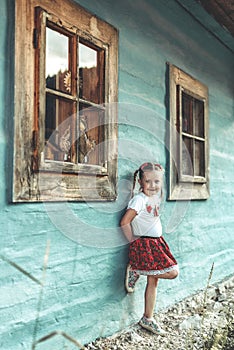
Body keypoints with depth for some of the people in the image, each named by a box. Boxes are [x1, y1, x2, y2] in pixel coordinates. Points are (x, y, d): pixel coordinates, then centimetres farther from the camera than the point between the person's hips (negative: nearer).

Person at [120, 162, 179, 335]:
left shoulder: (156, 197, 7)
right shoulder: (139, 199, -19)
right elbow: (124, 222, -23)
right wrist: (133, 240, -11)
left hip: (156, 243, 8)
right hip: (144, 245, -8)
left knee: (153, 281, 11)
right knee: (172, 272, -11)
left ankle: (148, 319, 23)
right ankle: (135, 271, 2)